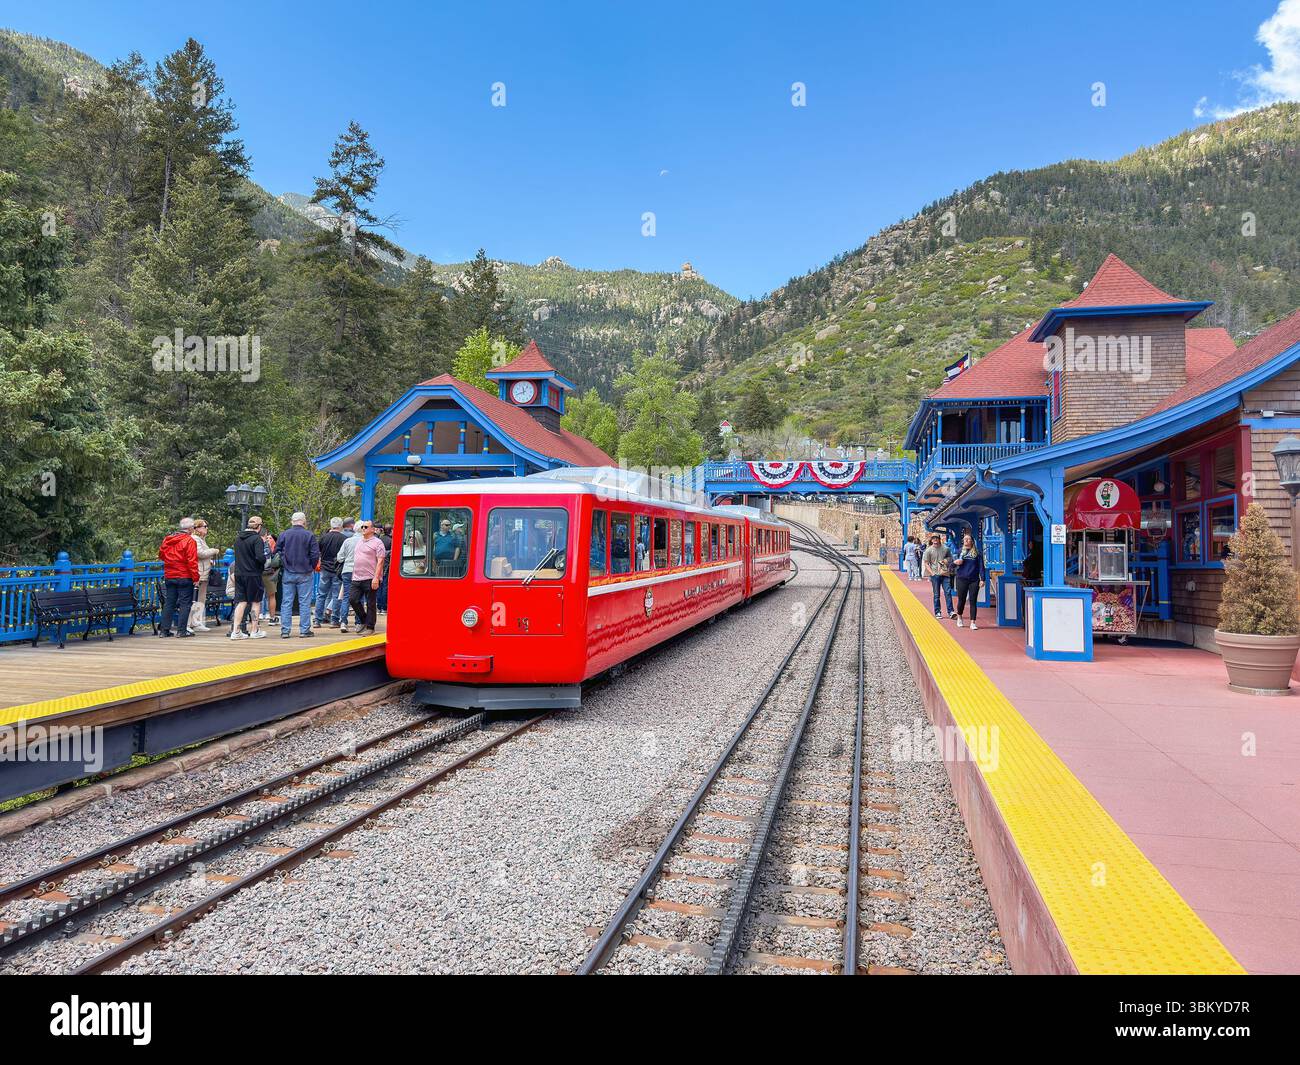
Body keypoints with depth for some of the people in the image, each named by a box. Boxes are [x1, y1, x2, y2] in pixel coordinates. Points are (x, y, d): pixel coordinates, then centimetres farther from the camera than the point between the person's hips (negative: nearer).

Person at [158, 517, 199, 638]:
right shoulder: (189, 540, -12)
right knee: (185, 603, 0)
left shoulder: (167, 539, 9)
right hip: (185, 577, -6)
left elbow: (161, 554, 19)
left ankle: (164, 629, 14)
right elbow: (192, 561, -16)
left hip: (169, 577, 6)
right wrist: (195, 577, -13)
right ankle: (182, 630, -2)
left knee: (169, 603, 12)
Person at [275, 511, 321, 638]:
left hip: (288, 573, 2)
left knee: (286, 602, 6)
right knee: (304, 602, 3)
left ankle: (285, 631, 6)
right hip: (304, 574, -2)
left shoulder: (284, 535, 2)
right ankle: (304, 630, 3)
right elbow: (315, 554, -8)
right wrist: (312, 567, 8)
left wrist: (283, 566, 15)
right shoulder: (309, 535, -5)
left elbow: (276, 552, 3)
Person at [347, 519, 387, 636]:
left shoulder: (377, 542, -5)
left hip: (370, 579, -7)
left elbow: (380, 561, -12)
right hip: (357, 578, 7)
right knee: (353, 599, 0)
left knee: (370, 604, -1)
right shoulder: (358, 541, 18)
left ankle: (370, 628, 8)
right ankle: (364, 621, 19)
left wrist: (376, 578, -19)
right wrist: (353, 574, 18)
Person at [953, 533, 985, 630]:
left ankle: (973, 622, 3)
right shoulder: (960, 551, 7)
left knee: (973, 601, 0)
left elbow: (981, 566, 2)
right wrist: (956, 562, -12)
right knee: (961, 600, 7)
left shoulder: (977, 552, 4)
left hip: (974, 580, -1)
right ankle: (959, 617, 31)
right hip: (962, 579, 1)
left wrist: (982, 579, -5)